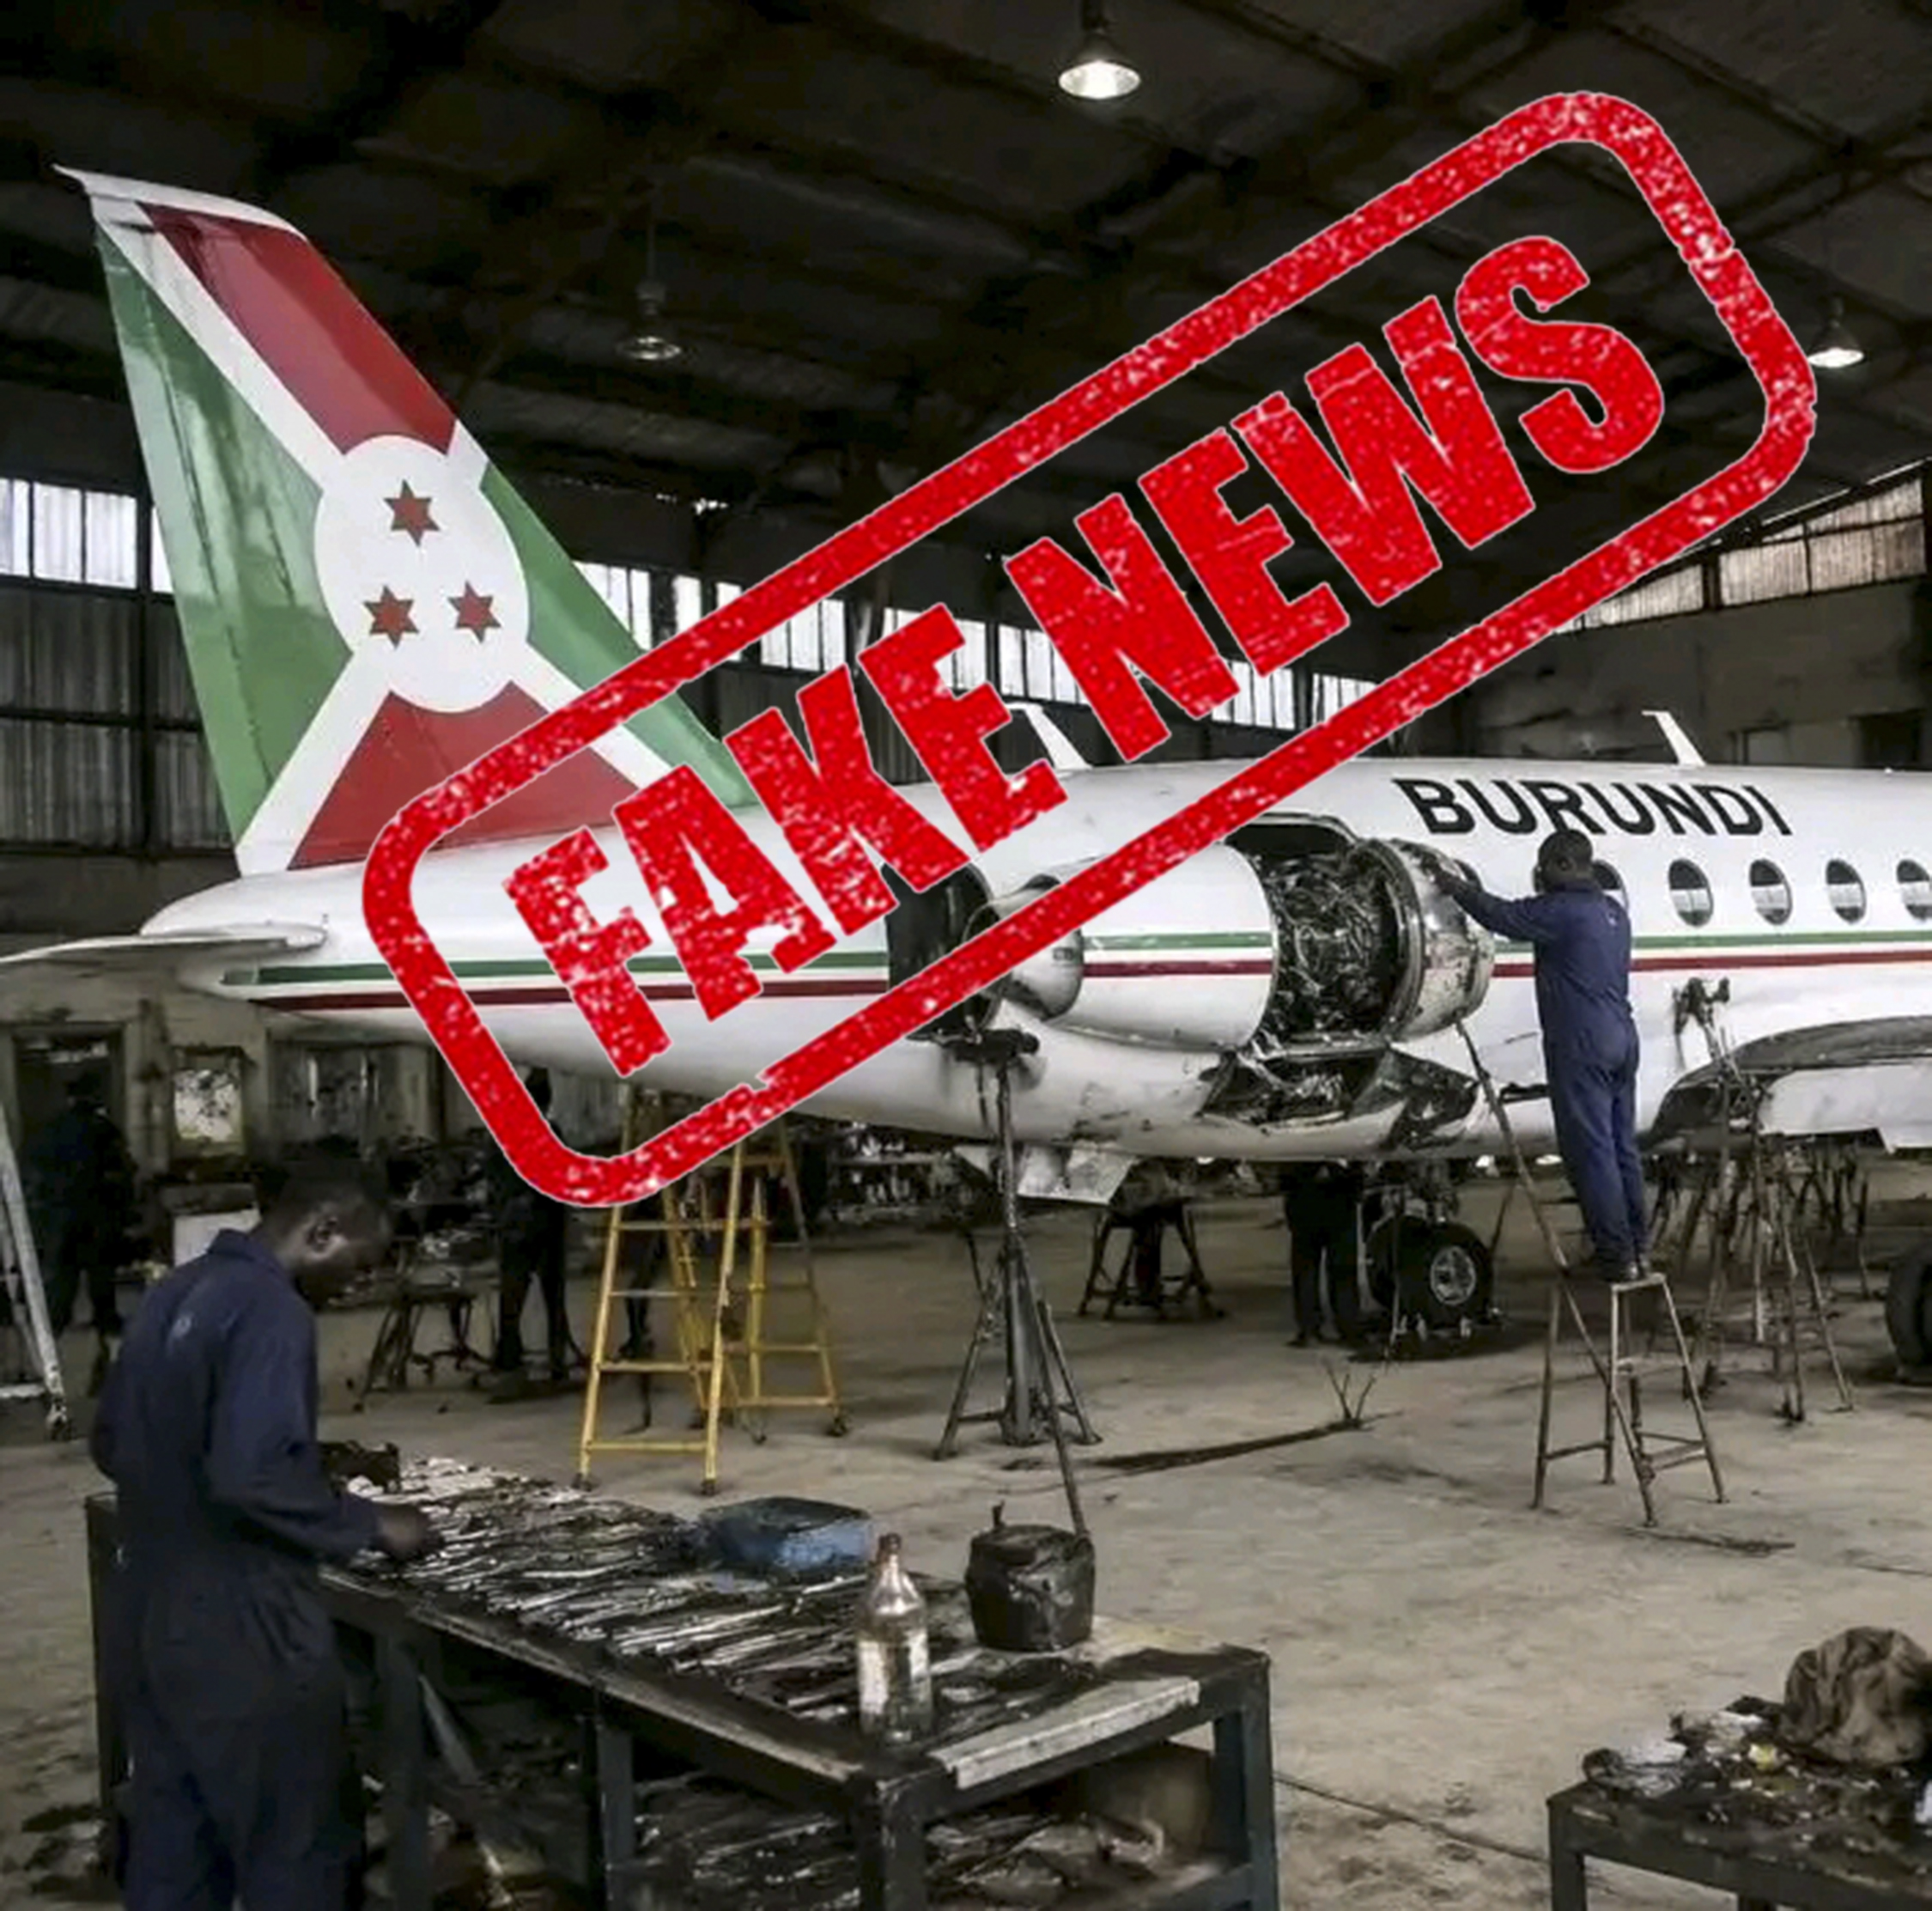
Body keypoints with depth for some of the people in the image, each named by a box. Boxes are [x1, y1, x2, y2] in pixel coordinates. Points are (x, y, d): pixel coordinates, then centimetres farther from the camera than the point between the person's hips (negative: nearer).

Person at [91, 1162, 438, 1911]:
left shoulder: (174, 1292, 9)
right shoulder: (271, 1310, -19)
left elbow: (112, 1441, 19)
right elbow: (252, 1478, -28)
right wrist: (370, 1524, -16)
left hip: (149, 1616, 9)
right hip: (238, 1629, -9)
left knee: (171, 1847, 17)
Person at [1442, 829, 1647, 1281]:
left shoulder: (1561, 911, -14)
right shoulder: (1612, 911, 15)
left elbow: (1504, 916, -9)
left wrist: (1459, 889, 6)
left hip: (1582, 1045, -9)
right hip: (1622, 1039, 9)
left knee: (1590, 1150, -5)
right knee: (1622, 1146, 14)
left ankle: (1615, 1255, -4)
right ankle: (1637, 1247, 18)